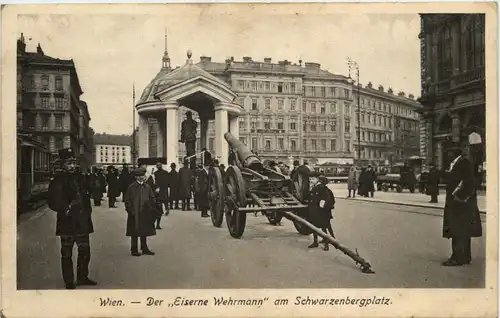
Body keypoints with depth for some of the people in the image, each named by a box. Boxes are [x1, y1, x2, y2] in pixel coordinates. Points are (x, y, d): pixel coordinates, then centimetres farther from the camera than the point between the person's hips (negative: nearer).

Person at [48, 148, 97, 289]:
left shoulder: (78, 180, 14)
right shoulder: (57, 181, -7)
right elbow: (53, 202, -13)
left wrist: (87, 212, 9)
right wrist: (66, 210, -21)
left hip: (82, 223, 6)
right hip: (67, 223, -6)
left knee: (85, 251, 12)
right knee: (67, 254, 4)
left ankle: (82, 277, 26)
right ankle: (69, 282, 13)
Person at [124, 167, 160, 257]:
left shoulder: (147, 187, 3)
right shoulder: (131, 188, -10)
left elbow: (152, 199, 8)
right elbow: (127, 201, -7)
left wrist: (153, 208, -5)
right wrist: (130, 211, -13)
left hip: (145, 213, 4)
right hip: (135, 214, -4)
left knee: (144, 232, 13)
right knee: (134, 233, 5)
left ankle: (144, 248, 25)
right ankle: (134, 250, 17)